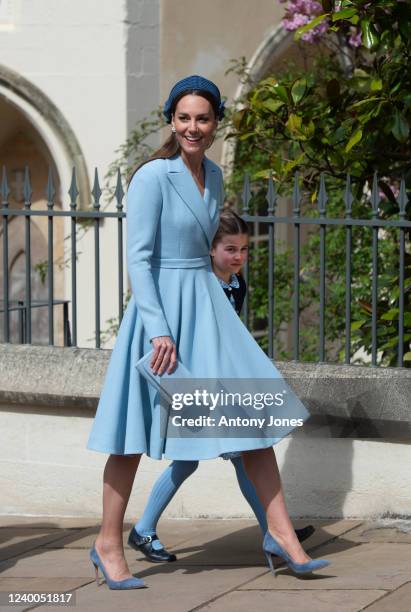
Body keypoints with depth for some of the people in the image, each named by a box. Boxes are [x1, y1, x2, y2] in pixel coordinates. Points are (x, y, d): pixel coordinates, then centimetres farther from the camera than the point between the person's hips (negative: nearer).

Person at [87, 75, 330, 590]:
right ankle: (108, 543, 12)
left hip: (207, 305, 7)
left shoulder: (213, 176, 10)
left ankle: (279, 532, 6)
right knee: (137, 429, 0)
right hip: (162, 305, -7)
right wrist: (159, 330, -22)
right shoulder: (152, 177, -13)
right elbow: (138, 258, -16)